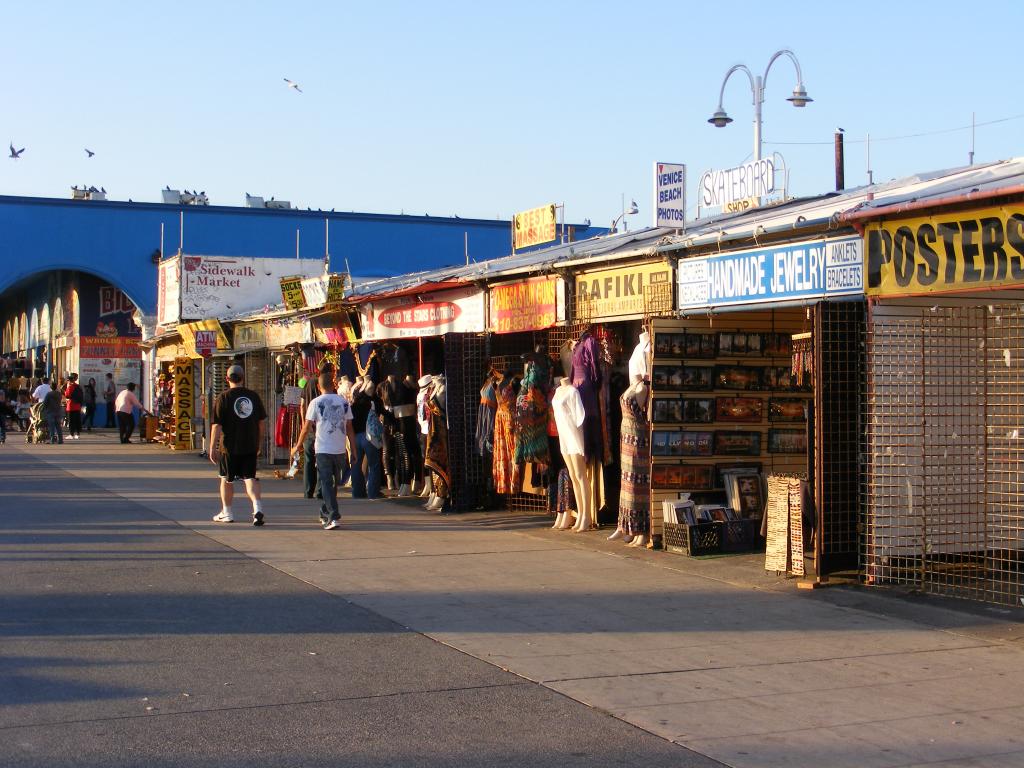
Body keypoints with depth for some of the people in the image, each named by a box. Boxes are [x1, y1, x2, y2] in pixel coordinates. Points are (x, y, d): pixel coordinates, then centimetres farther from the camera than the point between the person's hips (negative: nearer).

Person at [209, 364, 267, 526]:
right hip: (250, 446, 3)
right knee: (250, 477, 5)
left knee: (227, 479, 12)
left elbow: (217, 425, -10)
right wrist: (259, 444, 21)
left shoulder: (224, 397, -7)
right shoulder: (253, 396, 5)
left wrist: (213, 448, -6)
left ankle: (226, 513, 22)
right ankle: (257, 507, -17)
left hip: (229, 447, -3)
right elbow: (262, 422, 11)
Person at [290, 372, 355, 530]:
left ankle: (334, 517, -14)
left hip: (323, 450, -3)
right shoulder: (344, 402, 5)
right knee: (334, 483, 18)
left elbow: (306, 427, -1)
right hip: (340, 450, 3)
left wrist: (298, 446, 12)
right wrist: (353, 449, 13)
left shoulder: (316, 402, -4)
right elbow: (349, 428, 6)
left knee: (326, 484, -3)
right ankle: (325, 514, 31)